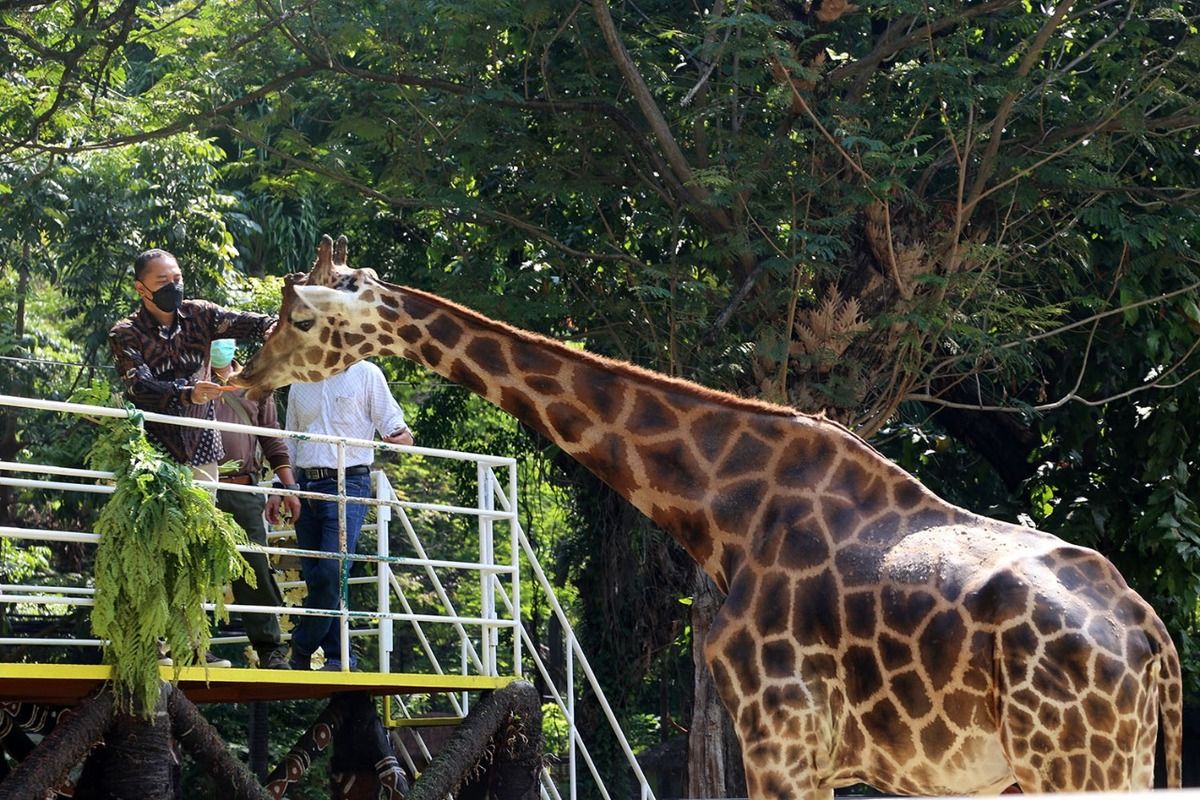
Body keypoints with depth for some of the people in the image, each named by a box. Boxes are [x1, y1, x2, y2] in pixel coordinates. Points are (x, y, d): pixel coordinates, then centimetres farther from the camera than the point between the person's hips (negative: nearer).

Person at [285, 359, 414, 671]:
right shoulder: (299, 384, 18)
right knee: (315, 576, 3)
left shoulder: (365, 374, 4)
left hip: (347, 484, -5)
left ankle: (301, 651, -6)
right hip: (307, 485, 5)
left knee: (332, 572, -17)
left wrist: (400, 434, -23)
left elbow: (389, 418, 0)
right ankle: (338, 656, 8)